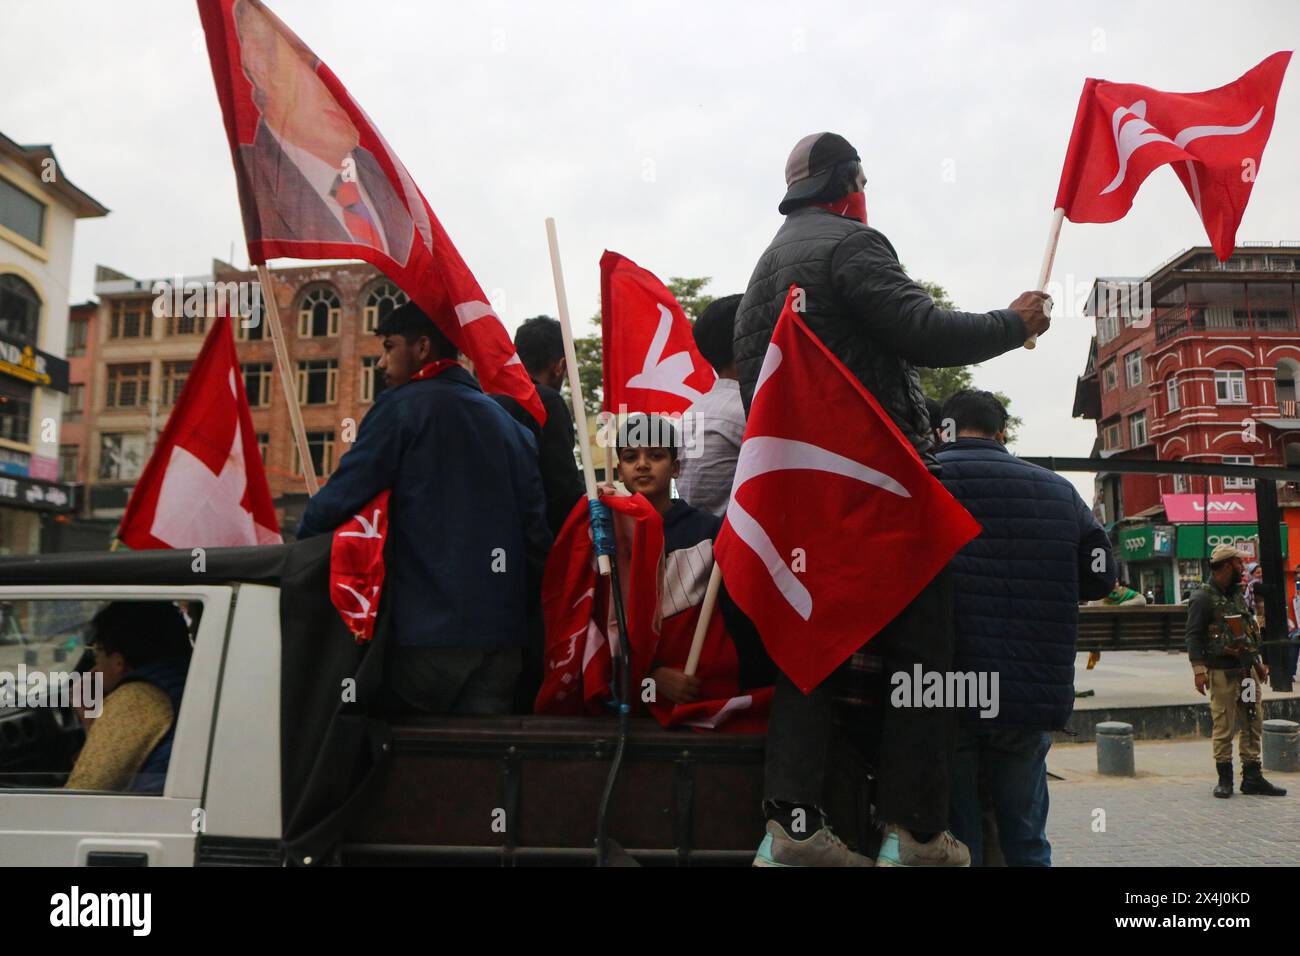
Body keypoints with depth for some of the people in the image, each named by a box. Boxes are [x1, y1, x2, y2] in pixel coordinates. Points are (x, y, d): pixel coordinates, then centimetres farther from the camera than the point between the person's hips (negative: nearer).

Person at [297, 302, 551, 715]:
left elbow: (341, 496, -7)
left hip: (428, 631, -5)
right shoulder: (510, 423, 14)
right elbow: (537, 527, 10)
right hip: (502, 634, 5)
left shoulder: (402, 406, -3)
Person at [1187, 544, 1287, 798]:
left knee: (1253, 724, 9)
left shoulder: (1238, 595, 16)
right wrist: (1199, 670, -19)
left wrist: (1258, 662, 21)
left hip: (1247, 670, 8)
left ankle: (1252, 777, 16)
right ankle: (1224, 779, 7)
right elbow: (1193, 636, -13)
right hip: (1221, 672, -8)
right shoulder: (1203, 598, -10)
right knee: (1224, 727, -3)